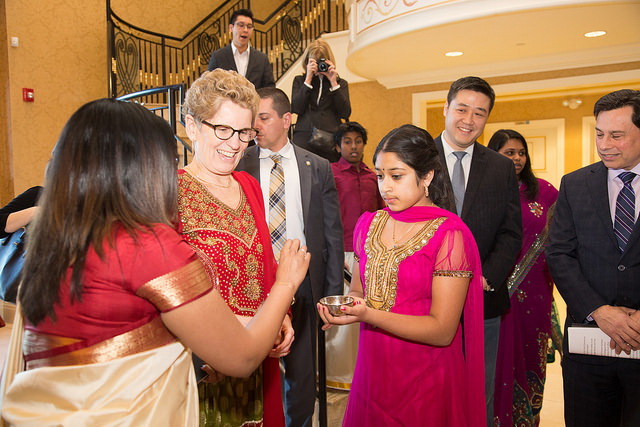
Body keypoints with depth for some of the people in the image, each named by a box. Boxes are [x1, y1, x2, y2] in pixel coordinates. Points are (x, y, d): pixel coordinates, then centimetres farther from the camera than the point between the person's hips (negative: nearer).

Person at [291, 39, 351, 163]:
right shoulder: (299, 80, 16)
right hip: (304, 139, 0)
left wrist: (333, 82, -1)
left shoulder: (340, 83, 16)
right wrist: (308, 79, -2)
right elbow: (296, 109, 0)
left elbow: (345, 113, 1)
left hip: (331, 140, 0)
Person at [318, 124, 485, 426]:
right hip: (371, 372, 5)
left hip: (424, 381, -5)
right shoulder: (368, 224, 2)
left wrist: (367, 315, -27)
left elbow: (442, 331, -18)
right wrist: (348, 304, -11)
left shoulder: (450, 234, -15)